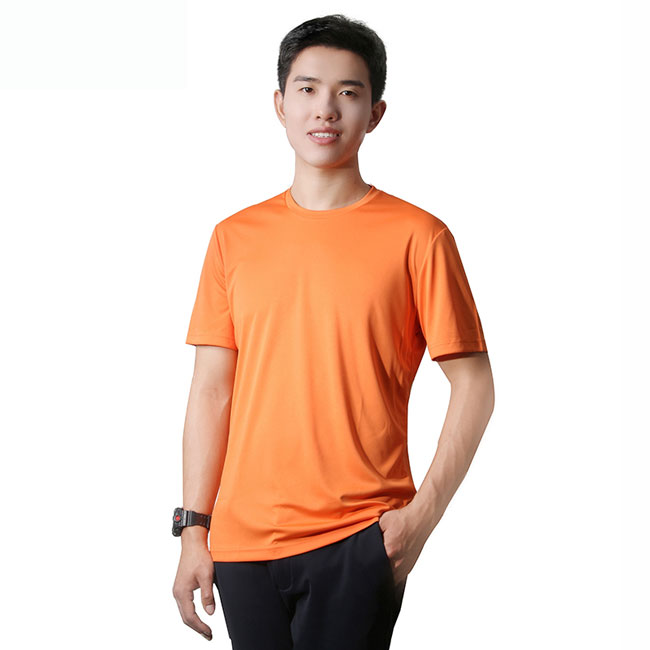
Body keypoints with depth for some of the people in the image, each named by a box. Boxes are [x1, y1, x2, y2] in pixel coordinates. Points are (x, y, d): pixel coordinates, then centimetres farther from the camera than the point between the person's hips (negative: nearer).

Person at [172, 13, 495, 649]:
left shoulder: (417, 238, -2)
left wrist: (423, 513, -9)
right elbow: (211, 391, 9)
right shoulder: (235, 238, 7)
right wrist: (193, 530, 5)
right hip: (243, 540, 3)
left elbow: (473, 384, -1)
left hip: (360, 540, -3)